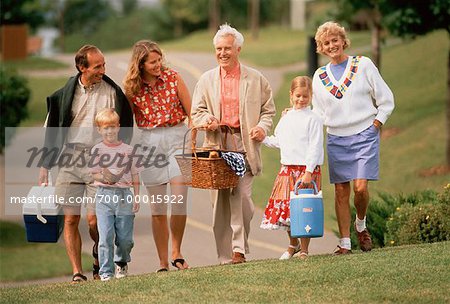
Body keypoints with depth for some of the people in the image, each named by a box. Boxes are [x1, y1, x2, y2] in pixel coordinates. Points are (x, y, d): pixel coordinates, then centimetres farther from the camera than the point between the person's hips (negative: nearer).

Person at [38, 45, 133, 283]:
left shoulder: (112, 93, 2)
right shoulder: (65, 94, 6)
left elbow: (124, 129, 8)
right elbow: (51, 130, 12)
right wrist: (44, 167, 10)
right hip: (69, 159, 2)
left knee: (95, 220, -8)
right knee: (70, 219, -2)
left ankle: (100, 257, 22)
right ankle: (77, 273, 5)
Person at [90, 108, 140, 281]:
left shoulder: (127, 150, 7)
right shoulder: (97, 150, 5)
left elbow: (135, 176, 9)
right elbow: (93, 174, 5)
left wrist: (136, 197, 4)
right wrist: (103, 177, -17)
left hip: (124, 195, 1)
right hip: (104, 195, -1)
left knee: (125, 238, 4)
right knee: (106, 236, -8)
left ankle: (121, 263, 32)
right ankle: (106, 272, -1)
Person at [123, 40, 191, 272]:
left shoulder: (173, 78, -2)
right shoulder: (132, 88, 0)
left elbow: (191, 113, 2)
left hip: (177, 138, -1)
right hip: (150, 143, 1)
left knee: (179, 203, -13)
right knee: (157, 208, 2)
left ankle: (176, 253, 7)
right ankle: (163, 263, 9)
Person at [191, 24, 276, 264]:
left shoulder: (255, 79, 10)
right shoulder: (207, 80, 13)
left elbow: (268, 109, 14)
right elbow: (197, 111, 14)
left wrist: (262, 127, -6)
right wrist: (206, 120, -8)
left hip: (245, 145, -1)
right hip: (217, 145, 2)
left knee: (242, 197, -14)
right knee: (221, 200, -1)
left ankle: (239, 249, -7)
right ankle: (226, 257, 3)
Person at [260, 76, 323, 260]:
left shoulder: (313, 119, -6)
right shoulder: (286, 118, 13)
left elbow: (315, 148, -11)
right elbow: (279, 141, 24)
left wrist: (308, 172, -17)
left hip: (306, 170, -6)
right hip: (287, 169, 6)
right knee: (283, 207, 7)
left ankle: (304, 250, 6)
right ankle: (293, 244, 27)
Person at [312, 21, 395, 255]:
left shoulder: (363, 65, 1)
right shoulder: (319, 76, 11)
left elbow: (386, 100, 4)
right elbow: (318, 112, 19)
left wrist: (375, 125, -3)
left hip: (364, 136, -3)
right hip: (336, 138, 3)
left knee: (361, 187, -14)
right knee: (341, 191, -1)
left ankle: (361, 225, 13)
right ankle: (344, 242, 3)